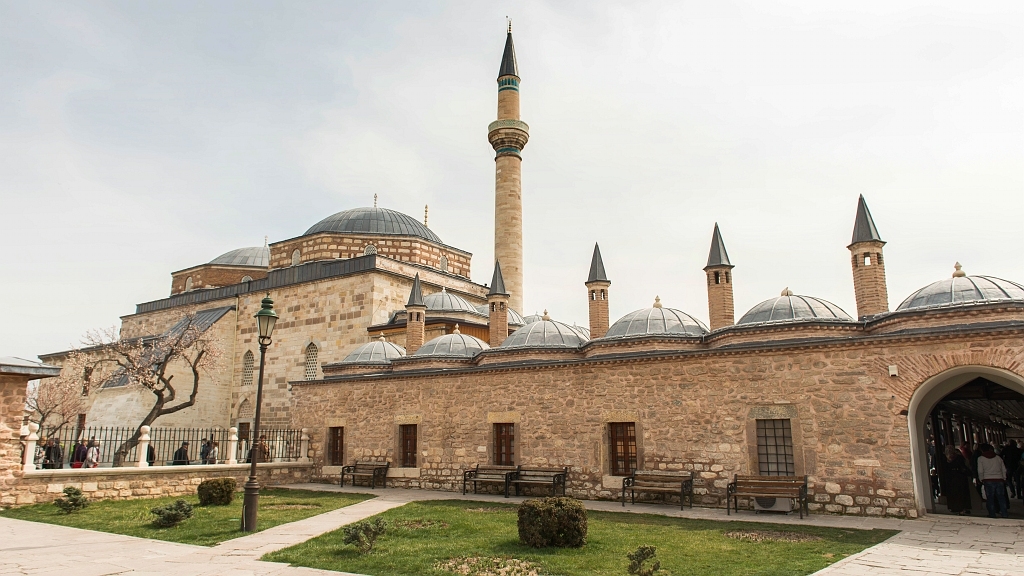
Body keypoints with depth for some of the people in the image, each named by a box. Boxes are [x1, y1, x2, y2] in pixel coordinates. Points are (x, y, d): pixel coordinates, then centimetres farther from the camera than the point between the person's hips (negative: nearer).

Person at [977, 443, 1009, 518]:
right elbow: (1004, 469, 12)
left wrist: (981, 480, 9)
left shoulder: (980, 458, -1)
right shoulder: (998, 457, 10)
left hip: (988, 481, -3)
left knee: (990, 498, 4)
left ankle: (992, 515, 7)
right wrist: (1004, 479, 21)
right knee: (1001, 497, 9)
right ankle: (1005, 514, 10)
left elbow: (980, 471, -4)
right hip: (999, 480, 3)